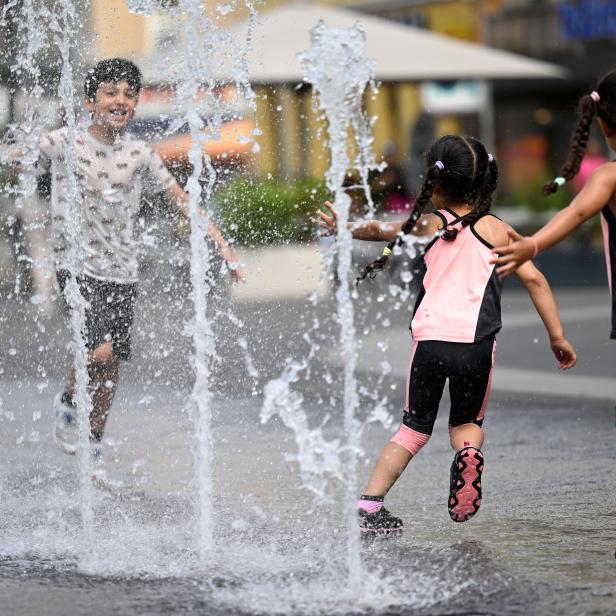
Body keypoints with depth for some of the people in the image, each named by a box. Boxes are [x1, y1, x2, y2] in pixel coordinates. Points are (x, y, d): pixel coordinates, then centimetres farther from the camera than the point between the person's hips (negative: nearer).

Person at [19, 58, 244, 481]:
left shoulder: (140, 154, 2)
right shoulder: (62, 144, -6)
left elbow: (181, 199, 7)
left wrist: (222, 245, 2)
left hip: (122, 271, 4)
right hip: (77, 266, -3)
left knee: (111, 364, 6)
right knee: (99, 349, -20)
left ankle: (94, 447, 23)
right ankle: (68, 404, 9)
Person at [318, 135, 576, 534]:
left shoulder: (429, 225, 10)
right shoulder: (495, 230, 8)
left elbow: (383, 230, -5)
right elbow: (534, 278, 2)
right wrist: (557, 336, 4)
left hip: (429, 339, 0)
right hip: (475, 343, 0)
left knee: (415, 429, 15)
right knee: (467, 422, 22)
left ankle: (369, 504, 4)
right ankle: (469, 454, -13)